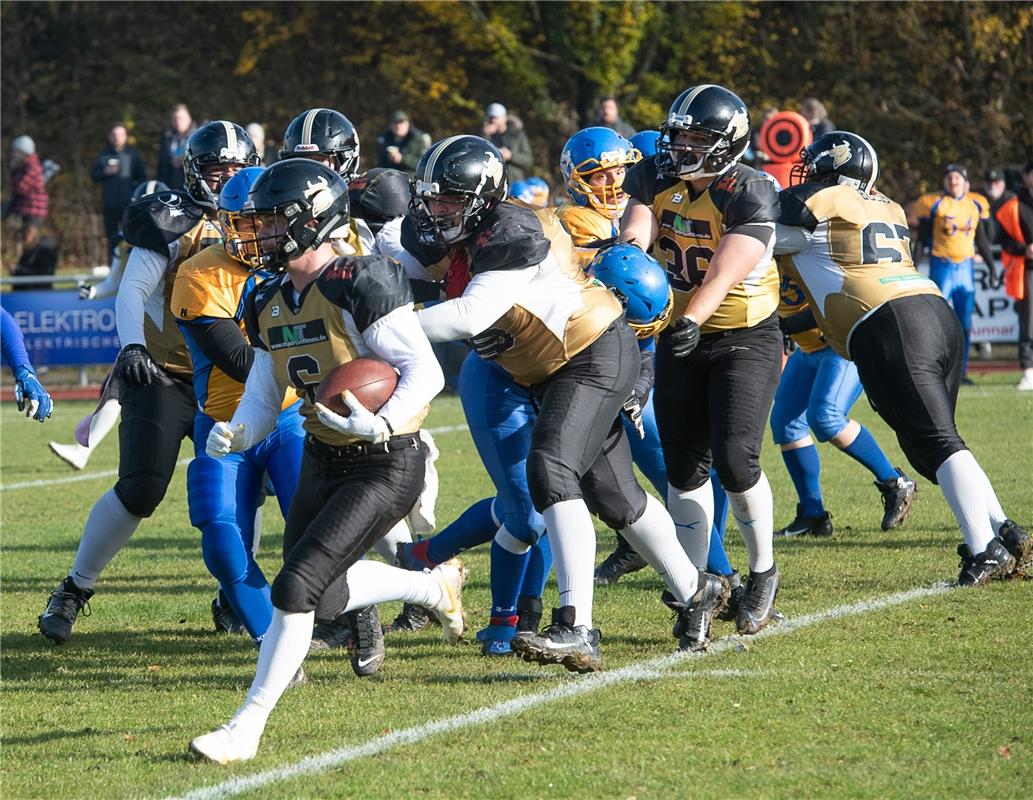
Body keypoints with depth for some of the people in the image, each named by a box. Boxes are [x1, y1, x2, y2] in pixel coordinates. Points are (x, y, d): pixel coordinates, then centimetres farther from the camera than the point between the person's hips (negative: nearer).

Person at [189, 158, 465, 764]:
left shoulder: (358, 286, -20)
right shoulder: (271, 304, 6)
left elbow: (426, 373, -22)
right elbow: (264, 398, 10)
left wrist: (379, 424, -37)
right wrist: (236, 435, -12)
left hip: (385, 467, -9)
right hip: (322, 460, 9)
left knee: (297, 587, -16)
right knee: (323, 591, 19)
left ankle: (247, 729, -9)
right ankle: (435, 586, 42)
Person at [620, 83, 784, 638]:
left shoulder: (751, 195, -19)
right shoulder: (656, 178, -2)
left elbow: (725, 271, -28)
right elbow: (636, 229, -15)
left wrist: (693, 320, -42)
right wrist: (627, 252, -39)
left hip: (746, 338, -5)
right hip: (680, 339, 5)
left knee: (734, 459, -16)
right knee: (684, 466, 4)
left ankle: (763, 572, 6)